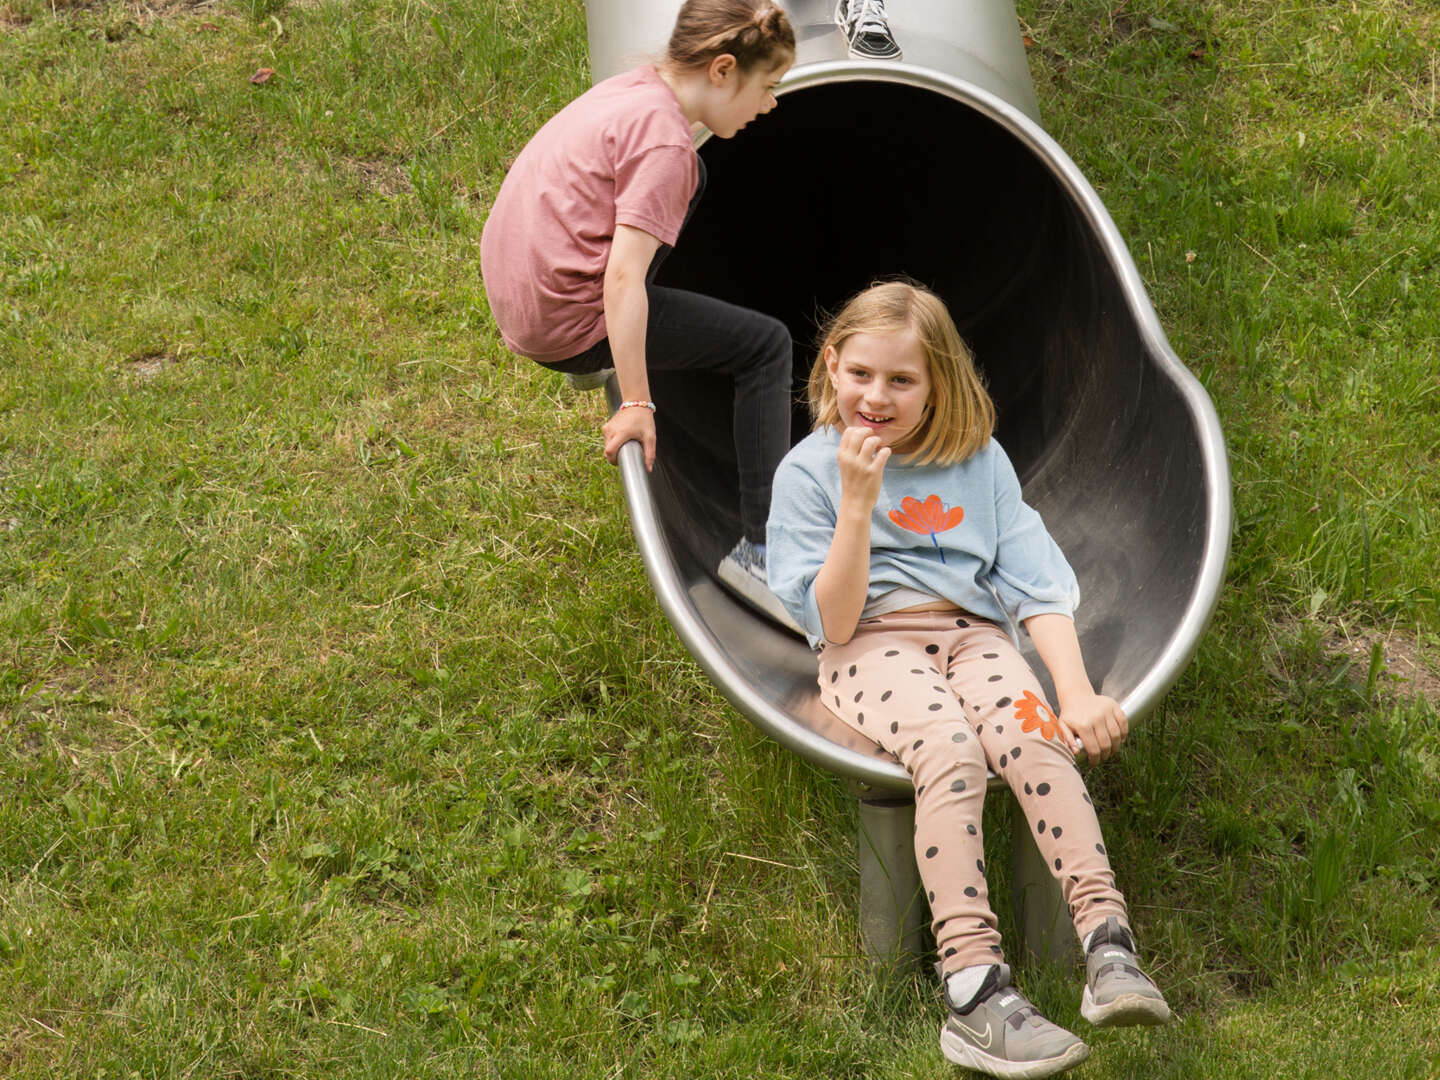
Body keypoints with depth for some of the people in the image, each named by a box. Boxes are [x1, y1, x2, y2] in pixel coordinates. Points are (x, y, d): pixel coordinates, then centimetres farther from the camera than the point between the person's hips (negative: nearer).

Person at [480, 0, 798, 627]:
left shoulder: (633, 90, 8)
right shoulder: (664, 140, -19)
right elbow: (624, 276, -24)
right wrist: (635, 404, -22)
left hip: (513, 295, 9)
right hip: (567, 321, -9)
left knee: (689, 182, 27)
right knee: (766, 346, -1)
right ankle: (759, 551, -2)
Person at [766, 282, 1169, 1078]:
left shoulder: (977, 461, 11)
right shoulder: (808, 471, 3)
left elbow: (1036, 585, 4)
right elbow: (834, 622, -5)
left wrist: (1077, 692, -11)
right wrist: (858, 504, -15)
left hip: (972, 634, 3)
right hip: (870, 649, -3)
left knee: (1036, 736, -32)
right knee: (949, 749, -36)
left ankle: (1108, 942, -43)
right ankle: (973, 990, -48)